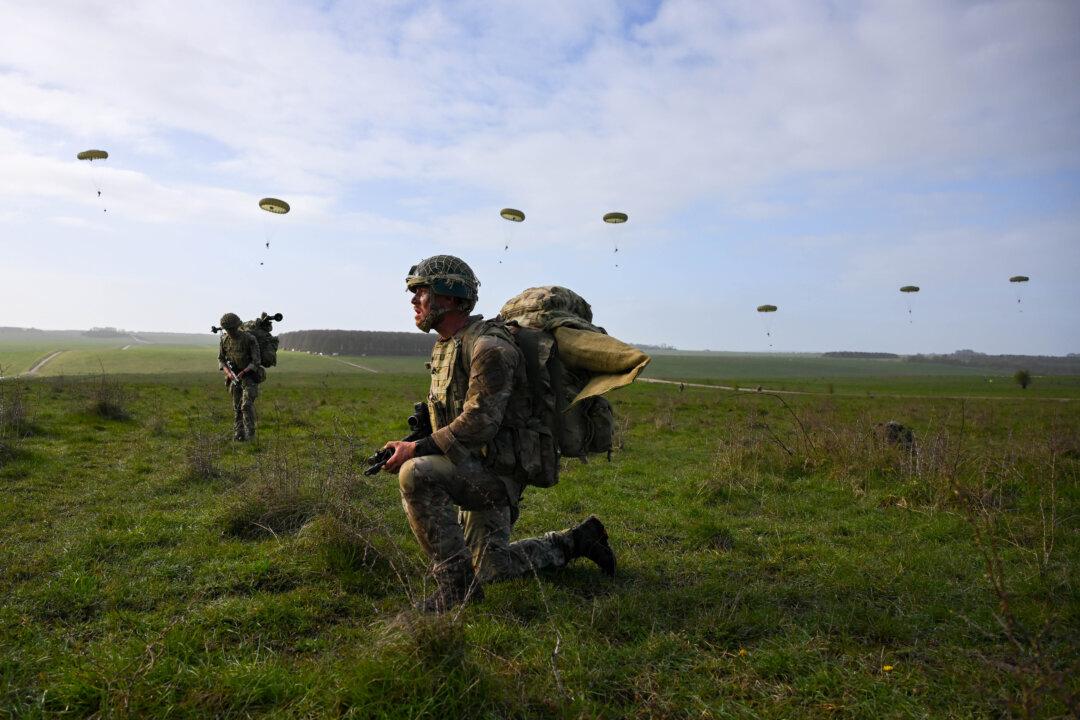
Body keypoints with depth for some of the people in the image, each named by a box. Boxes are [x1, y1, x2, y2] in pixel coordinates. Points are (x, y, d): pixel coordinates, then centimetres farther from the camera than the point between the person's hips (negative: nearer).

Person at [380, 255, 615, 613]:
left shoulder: (489, 346, -21)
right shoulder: (446, 346, 9)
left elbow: (479, 422, -28)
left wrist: (416, 450, -26)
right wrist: (413, 444, 5)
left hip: (499, 470, -10)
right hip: (474, 469, 10)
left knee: (416, 475, -31)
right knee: (489, 568, 18)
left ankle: (456, 584, -20)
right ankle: (576, 541, 32)